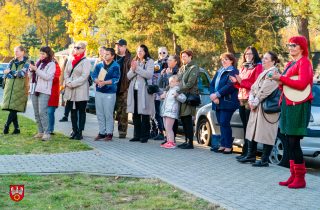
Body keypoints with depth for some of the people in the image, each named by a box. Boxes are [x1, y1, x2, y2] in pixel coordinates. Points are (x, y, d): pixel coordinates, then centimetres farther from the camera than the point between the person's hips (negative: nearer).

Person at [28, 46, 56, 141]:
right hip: (34, 90, 7)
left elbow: (47, 76, -13)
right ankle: (40, 132, 13)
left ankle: (47, 133, -15)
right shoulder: (38, 62, 19)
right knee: (36, 113, 7)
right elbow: (31, 76, 21)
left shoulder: (51, 64, 0)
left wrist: (36, 70, -16)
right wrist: (31, 70, 0)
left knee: (42, 112, -16)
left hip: (44, 91, -7)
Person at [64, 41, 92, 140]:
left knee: (81, 111, -1)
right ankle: (74, 130, 14)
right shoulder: (70, 61, 15)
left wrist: (73, 84, -15)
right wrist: (68, 82, -4)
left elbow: (84, 76, -13)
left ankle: (80, 132, 2)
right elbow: (66, 73, 15)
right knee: (73, 111, 8)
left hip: (81, 90, -6)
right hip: (71, 91, 6)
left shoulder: (86, 61, -5)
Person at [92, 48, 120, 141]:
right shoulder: (99, 65, 11)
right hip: (99, 92, 5)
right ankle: (101, 132, 15)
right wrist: (98, 81, -16)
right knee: (99, 114, 7)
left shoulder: (116, 66, -2)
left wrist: (104, 82, -21)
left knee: (108, 114, -4)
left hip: (110, 92, -4)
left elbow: (115, 79, -10)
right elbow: (94, 76, 5)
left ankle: (109, 133, 3)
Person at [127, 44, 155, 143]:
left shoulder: (150, 62, 1)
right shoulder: (135, 62, 20)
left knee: (144, 114, -5)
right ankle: (137, 135, 12)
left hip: (144, 90, -6)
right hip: (134, 90, 6)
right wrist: (133, 70, -6)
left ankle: (144, 136, 0)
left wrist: (138, 68, -14)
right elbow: (129, 76, 14)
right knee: (135, 114, 5)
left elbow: (149, 74, -13)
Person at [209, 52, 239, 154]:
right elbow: (212, 84, 14)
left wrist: (217, 95, -17)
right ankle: (223, 145, 13)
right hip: (218, 103, 7)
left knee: (224, 123, -10)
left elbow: (230, 86, -17)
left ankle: (229, 146, -3)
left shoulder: (233, 71, -5)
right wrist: (213, 96, -4)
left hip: (227, 103, -7)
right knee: (221, 123, 8)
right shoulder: (219, 71, 21)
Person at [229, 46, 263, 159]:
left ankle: (248, 153, -6)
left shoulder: (258, 67, -4)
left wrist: (242, 82, -14)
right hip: (241, 99, 8)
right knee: (245, 126, 9)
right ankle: (245, 152, 13)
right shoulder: (243, 68, 21)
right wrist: (236, 82, 5)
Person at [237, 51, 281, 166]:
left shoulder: (274, 73, -10)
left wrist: (256, 103, -12)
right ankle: (251, 156, 20)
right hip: (256, 107, 9)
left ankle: (265, 160, 0)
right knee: (252, 131, 11)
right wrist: (251, 100, -1)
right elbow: (253, 88, 17)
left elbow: (265, 91, -16)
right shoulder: (262, 74, 20)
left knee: (266, 133, -5)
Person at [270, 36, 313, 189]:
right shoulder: (290, 64, 19)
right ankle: (293, 176, 15)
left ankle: (300, 179, -3)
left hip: (298, 106, -9)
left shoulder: (304, 62, -7)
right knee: (290, 142, 9)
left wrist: (281, 79, -15)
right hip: (287, 104, 9)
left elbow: (301, 84, -18)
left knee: (294, 142, -10)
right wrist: (280, 83, 0)